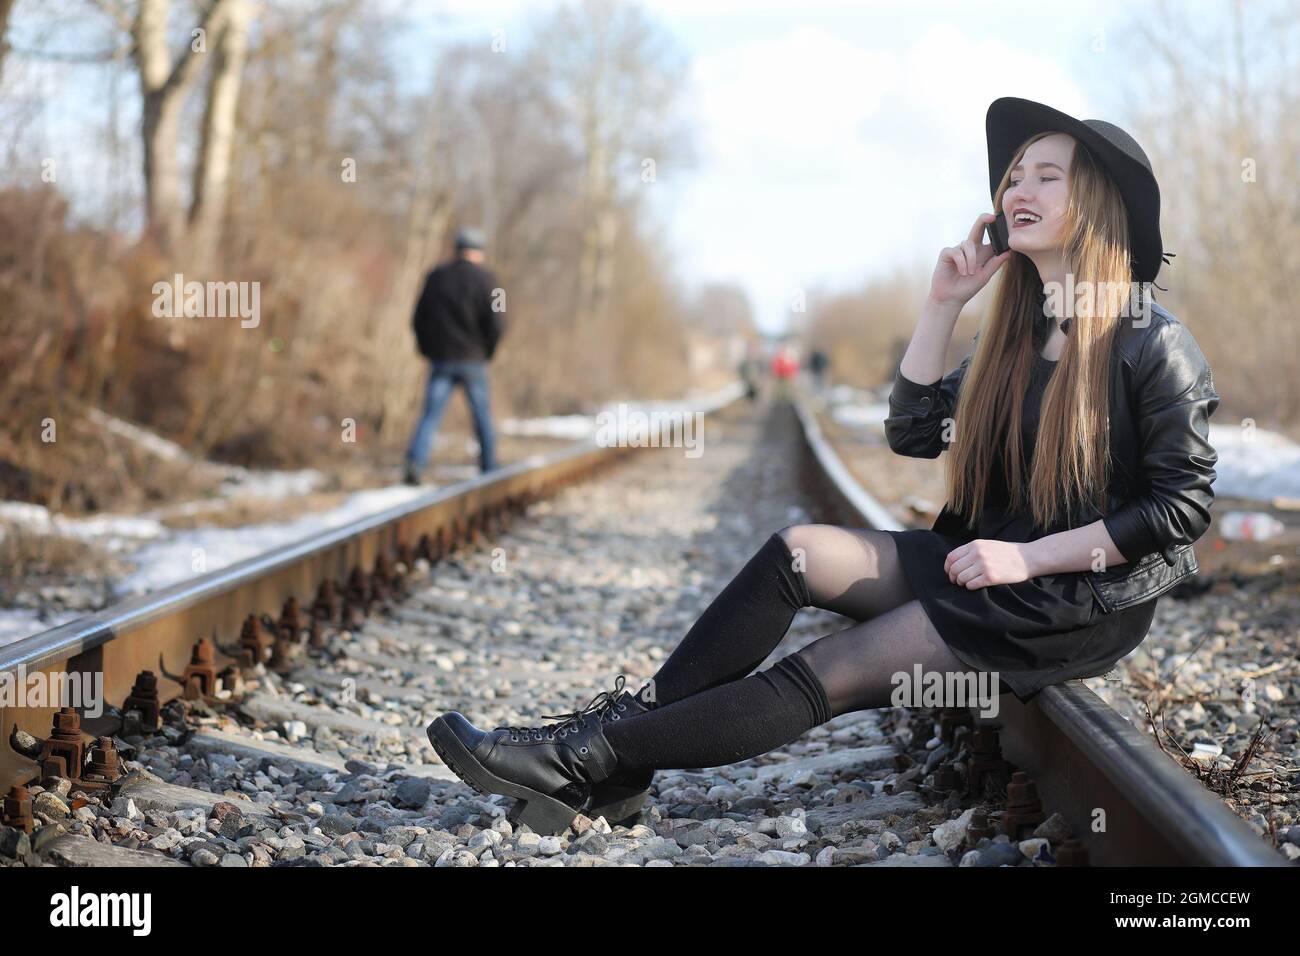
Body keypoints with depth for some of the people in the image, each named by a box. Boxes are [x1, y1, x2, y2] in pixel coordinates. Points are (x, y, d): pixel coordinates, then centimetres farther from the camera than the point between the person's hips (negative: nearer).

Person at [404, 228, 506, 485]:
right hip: (473, 362, -2)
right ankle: (489, 471, 20)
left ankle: (415, 463, -21)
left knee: (430, 416, -1)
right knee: (482, 416, 13)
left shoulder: (435, 277, 4)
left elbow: (420, 318, 6)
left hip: (440, 360, 2)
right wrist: (487, 352, 4)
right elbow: (497, 324, -13)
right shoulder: (485, 280, -6)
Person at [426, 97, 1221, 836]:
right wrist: (944, 305, -1)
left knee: (826, 676, -19)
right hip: (983, 562, 8)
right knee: (798, 552, -13)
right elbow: (914, 432, 8)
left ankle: (586, 763, -20)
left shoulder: (1150, 343, -11)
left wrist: (1029, 556, -18)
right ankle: (628, 724, -16)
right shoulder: (1014, 333, 11)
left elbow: (1184, 506, -14)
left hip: (1080, 600, -7)